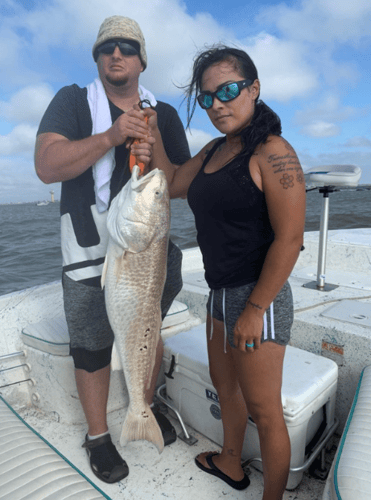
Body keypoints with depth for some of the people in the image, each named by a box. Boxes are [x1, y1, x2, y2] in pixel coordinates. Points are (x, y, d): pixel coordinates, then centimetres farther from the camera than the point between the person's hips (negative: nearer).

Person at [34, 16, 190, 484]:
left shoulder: (164, 114, 8)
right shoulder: (72, 101, 0)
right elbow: (46, 166, -15)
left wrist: (156, 162, -14)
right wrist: (110, 136, -25)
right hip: (91, 252, -3)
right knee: (91, 348, 9)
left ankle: (146, 407, 46)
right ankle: (98, 438, 33)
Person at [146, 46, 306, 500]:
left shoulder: (272, 152, -16)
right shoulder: (214, 151, 10)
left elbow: (289, 238, -20)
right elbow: (172, 185, 18)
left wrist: (254, 309, -20)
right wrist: (151, 134, 10)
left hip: (257, 297, -9)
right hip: (221, 292, 9)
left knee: (263, 411, 7)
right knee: (224, 386, 25)